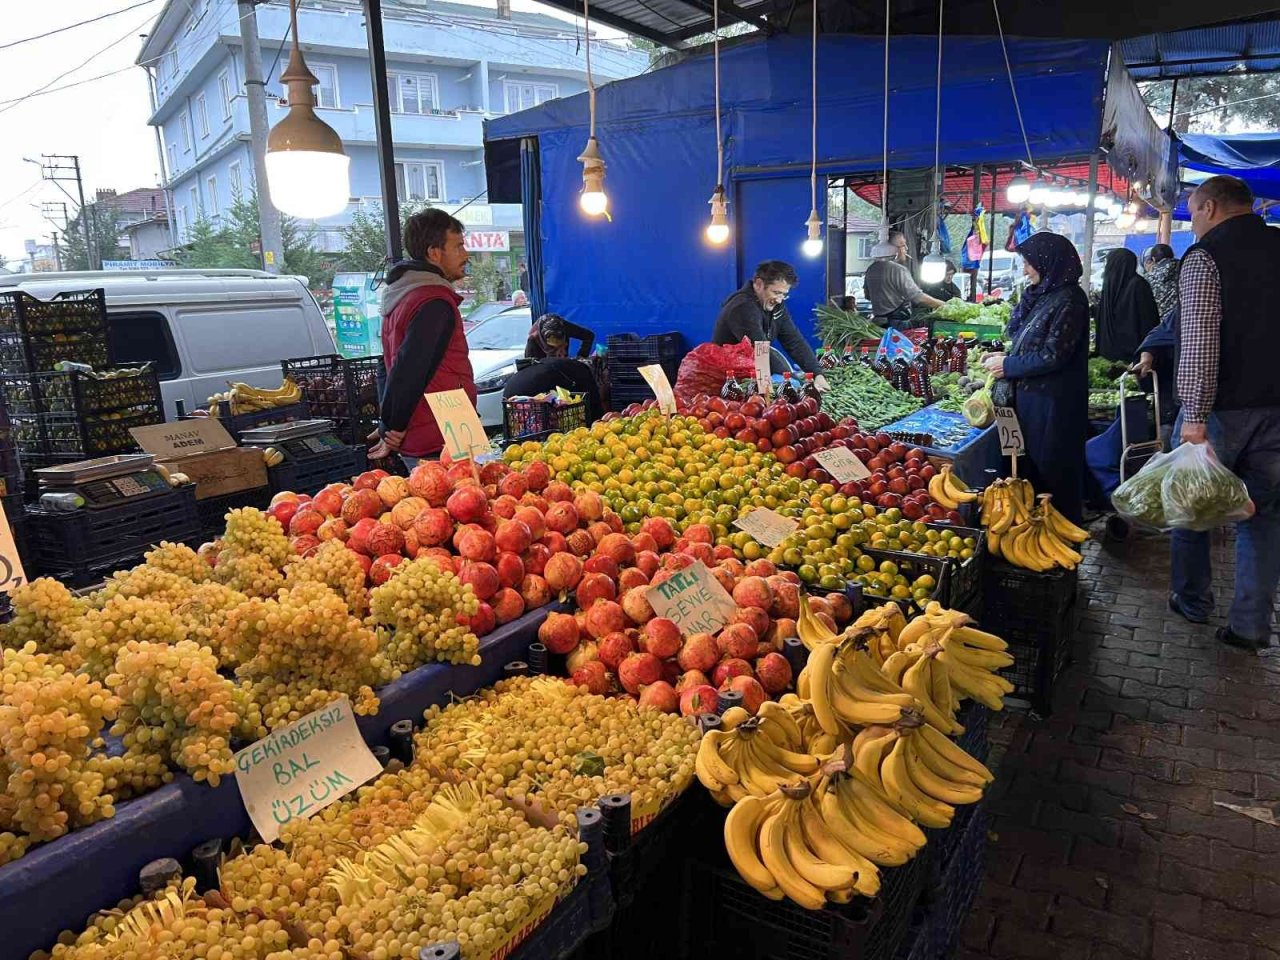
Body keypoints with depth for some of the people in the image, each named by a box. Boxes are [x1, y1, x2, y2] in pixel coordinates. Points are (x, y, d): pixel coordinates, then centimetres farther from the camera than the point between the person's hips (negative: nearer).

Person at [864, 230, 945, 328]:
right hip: (898, 325, -8)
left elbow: (868, 296, 20)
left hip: (877, 323, 8)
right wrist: (943, 305, -10)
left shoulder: (871, 270, 8)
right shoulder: (899, 270, -15)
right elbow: (919, 298, -18)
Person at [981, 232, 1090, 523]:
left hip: (1053, 402, -9)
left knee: (1051, 471, 1)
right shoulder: (1041, 295, 11)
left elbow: (1053, 356, -20)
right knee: (1033, 465, 16)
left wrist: (1008, 365, -12)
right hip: (1030, 395, 9)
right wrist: (1005, 357, 4)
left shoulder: (1069, 300, -16)